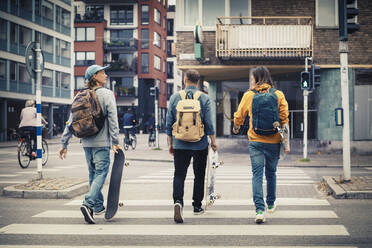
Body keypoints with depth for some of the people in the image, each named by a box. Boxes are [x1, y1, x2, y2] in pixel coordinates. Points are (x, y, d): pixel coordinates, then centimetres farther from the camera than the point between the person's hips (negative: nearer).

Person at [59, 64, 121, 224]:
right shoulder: (106, 94, -6)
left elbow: (71, 121, 7)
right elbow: (112, 119, -13)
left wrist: (64, 144, 10)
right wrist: (115, 142, -11)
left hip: (86, 142, 6)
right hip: (101, 142, -6)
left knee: (93, 173, 17)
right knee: (101, 172, -4)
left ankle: (98, 206, 26)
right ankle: (88, 204, -20)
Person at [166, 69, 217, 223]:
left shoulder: (175, 97, 1)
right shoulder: (204, 98, -3)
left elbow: (169, 122, 3)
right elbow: (208, 122, -4)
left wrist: (170, 143, 11)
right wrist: (213, 141, 7)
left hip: (180, 144, 0)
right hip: (200, 144, 0)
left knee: (179, 174, 1)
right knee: (199, 175, 13)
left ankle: (178, 201, -23)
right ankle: (197, 206, 21)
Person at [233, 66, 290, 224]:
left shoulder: (248, 95, -1)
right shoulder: (278, 95, 0)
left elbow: (239, 116, 8)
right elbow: (284, 119, -2)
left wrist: (236, 128, 30)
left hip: (255, 141, -1)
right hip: (273, 141, 2)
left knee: (257, 174, -1)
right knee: (271, 173, 17)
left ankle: (260, 209, -13)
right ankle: (271, 204, 34)